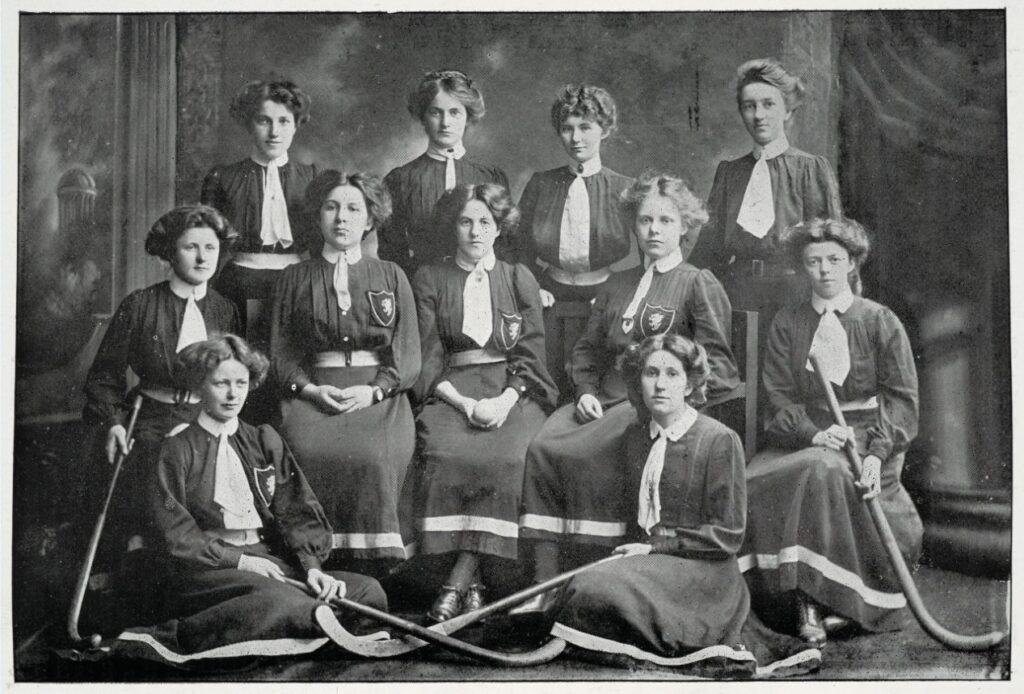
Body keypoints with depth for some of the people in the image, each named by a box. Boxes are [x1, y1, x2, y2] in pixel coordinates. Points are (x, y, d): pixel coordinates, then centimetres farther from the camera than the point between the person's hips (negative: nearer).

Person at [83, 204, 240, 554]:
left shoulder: (225, 311, 10)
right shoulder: (139, 305, 3)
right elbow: (105, 372, 6)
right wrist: (111, 422, -5)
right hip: (152, 424, -2)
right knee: (140, 523, -12)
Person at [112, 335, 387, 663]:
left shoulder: (264, 441, 17)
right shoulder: (178, 449, 3)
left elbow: (298, 512, 9)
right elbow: (176, 536, -4)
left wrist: (311, 565, -9)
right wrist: (238, 559, -15)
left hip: (270, 560, 6)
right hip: (206, 568, -6)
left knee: (368, 591, -17)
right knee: (282, 602, -38)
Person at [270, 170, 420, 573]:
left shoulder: (390, 276, 17)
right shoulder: (295, 278, 18)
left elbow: (408, 356, 8)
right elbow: (280, 352, 12)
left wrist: (373, 390, -9)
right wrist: (309, 389, -7)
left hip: (380, 395, 0)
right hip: (313, 392, 1)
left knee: (373, 455, -32)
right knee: (309, 452, -32)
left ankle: (375, 573, -23)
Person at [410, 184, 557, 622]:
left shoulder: (519, 280, 15)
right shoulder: (429, 280, 13)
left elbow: (531, 356, 7)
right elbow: (428, 359, 4)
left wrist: (504, 401, -12)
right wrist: (465, 403, -12)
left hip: (513, 393, 0)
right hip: (451, 393, 0)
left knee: (507, 457, -30)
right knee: (447, 454, -31)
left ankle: (458, 583, -28)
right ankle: (471, 583, -25)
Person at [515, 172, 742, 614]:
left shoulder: (700, 284, 6)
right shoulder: (617, 286, 25)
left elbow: (714, 362, -2)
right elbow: (588, 348, 25)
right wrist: (586, 391, 6)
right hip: (607, 399, 6)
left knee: (583, 453, -31)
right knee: (542, 448, -23)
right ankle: (544, 583, -23)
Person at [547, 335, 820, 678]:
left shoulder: (720, 440, -7)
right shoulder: (634, 436, 13)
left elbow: (728, 534, -9)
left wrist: (655, 547, -12)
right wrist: (631, 549, 1)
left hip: (702, 572, -7)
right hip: (645, 557, 7)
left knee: (599, 590, -29)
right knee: (577, 588, -22)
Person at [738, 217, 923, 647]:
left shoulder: (880, 322, 4)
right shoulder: (786, 325, 10)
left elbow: (902, 398, -1)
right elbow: (780, 396, 2)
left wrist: (877, 453, -17)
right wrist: (813, 433, -19)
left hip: (869, 437, -2)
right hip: (806, 438, 3)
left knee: (822, 471, -35)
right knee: (752, 482, -27)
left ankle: (823, 597, -26)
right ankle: (807, 597, -24)